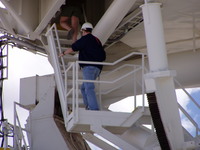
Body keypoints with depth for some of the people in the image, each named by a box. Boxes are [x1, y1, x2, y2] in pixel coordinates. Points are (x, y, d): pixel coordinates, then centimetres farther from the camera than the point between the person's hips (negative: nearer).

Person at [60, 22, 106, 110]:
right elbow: (103, 56, 23)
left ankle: (94, 109, -30)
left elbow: (72, 48, 5)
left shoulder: (85, 39, -2)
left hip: (88, 67, -9)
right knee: (84, 88, 18)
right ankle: (88, 107, 9)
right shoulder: (96, 40, 21)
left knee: (89, 88, -17)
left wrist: (63, 53, 22)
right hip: (97, 68, 9)